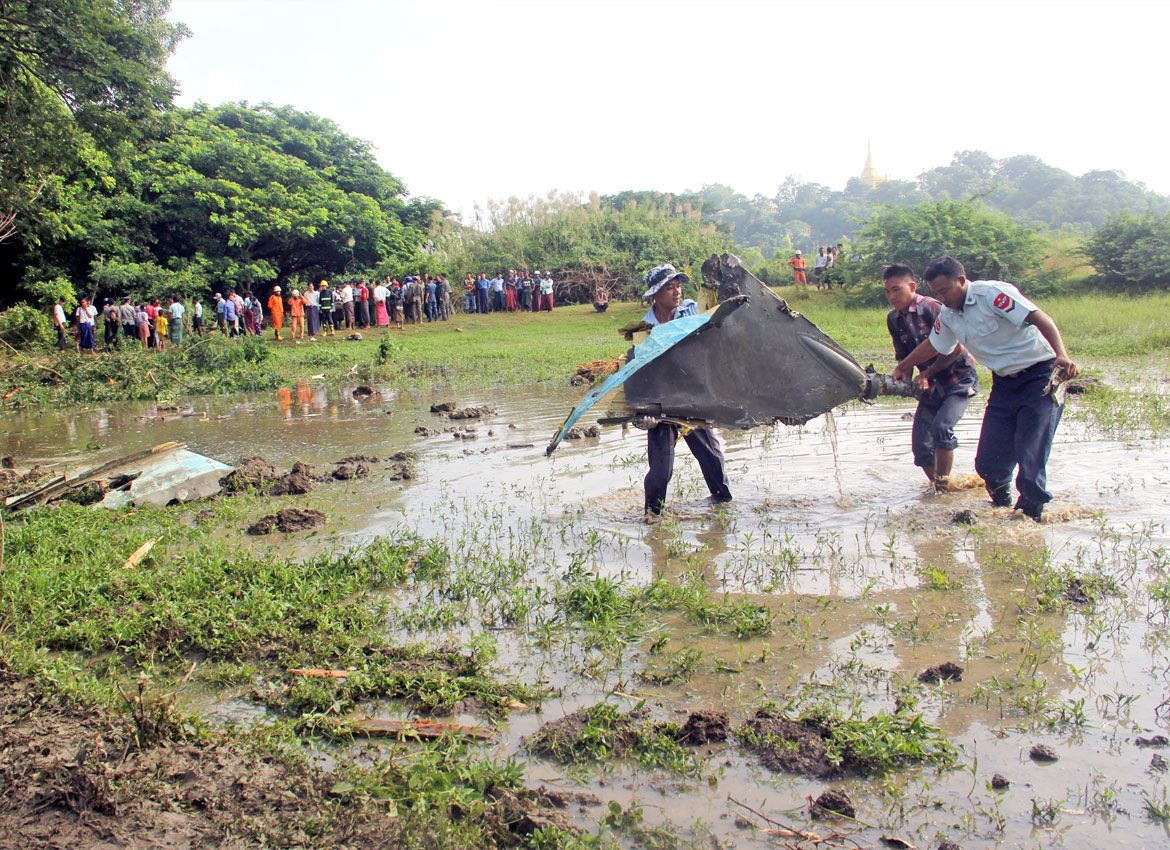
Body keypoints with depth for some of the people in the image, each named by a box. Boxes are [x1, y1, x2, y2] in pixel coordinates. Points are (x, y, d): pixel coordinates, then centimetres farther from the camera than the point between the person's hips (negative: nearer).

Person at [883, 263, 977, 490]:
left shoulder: (931, 308, -19)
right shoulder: (893, 319, 2)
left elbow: (955, 349, -19)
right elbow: (904, 358, 7)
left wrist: (928, 373, -16)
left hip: (959, 379, -7)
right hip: (931, 386, 7)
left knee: (941, 427, -26)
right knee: (920, 444, 1)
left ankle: (943, 485, -12)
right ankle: (936, 488, 21)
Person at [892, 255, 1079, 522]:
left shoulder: (992, 293, -18)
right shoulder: (947, 315, 6)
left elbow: (1040, 319, -27)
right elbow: (933, 345, 26)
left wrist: (1061, 355, -42)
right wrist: (903, 366, 39)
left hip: (1040, 377, -7)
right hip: (1004, 383, 7)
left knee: (1031, 457, -13)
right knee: (989, 462, 1)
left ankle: (1030, 513, 1)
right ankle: (1002, 505, 24)